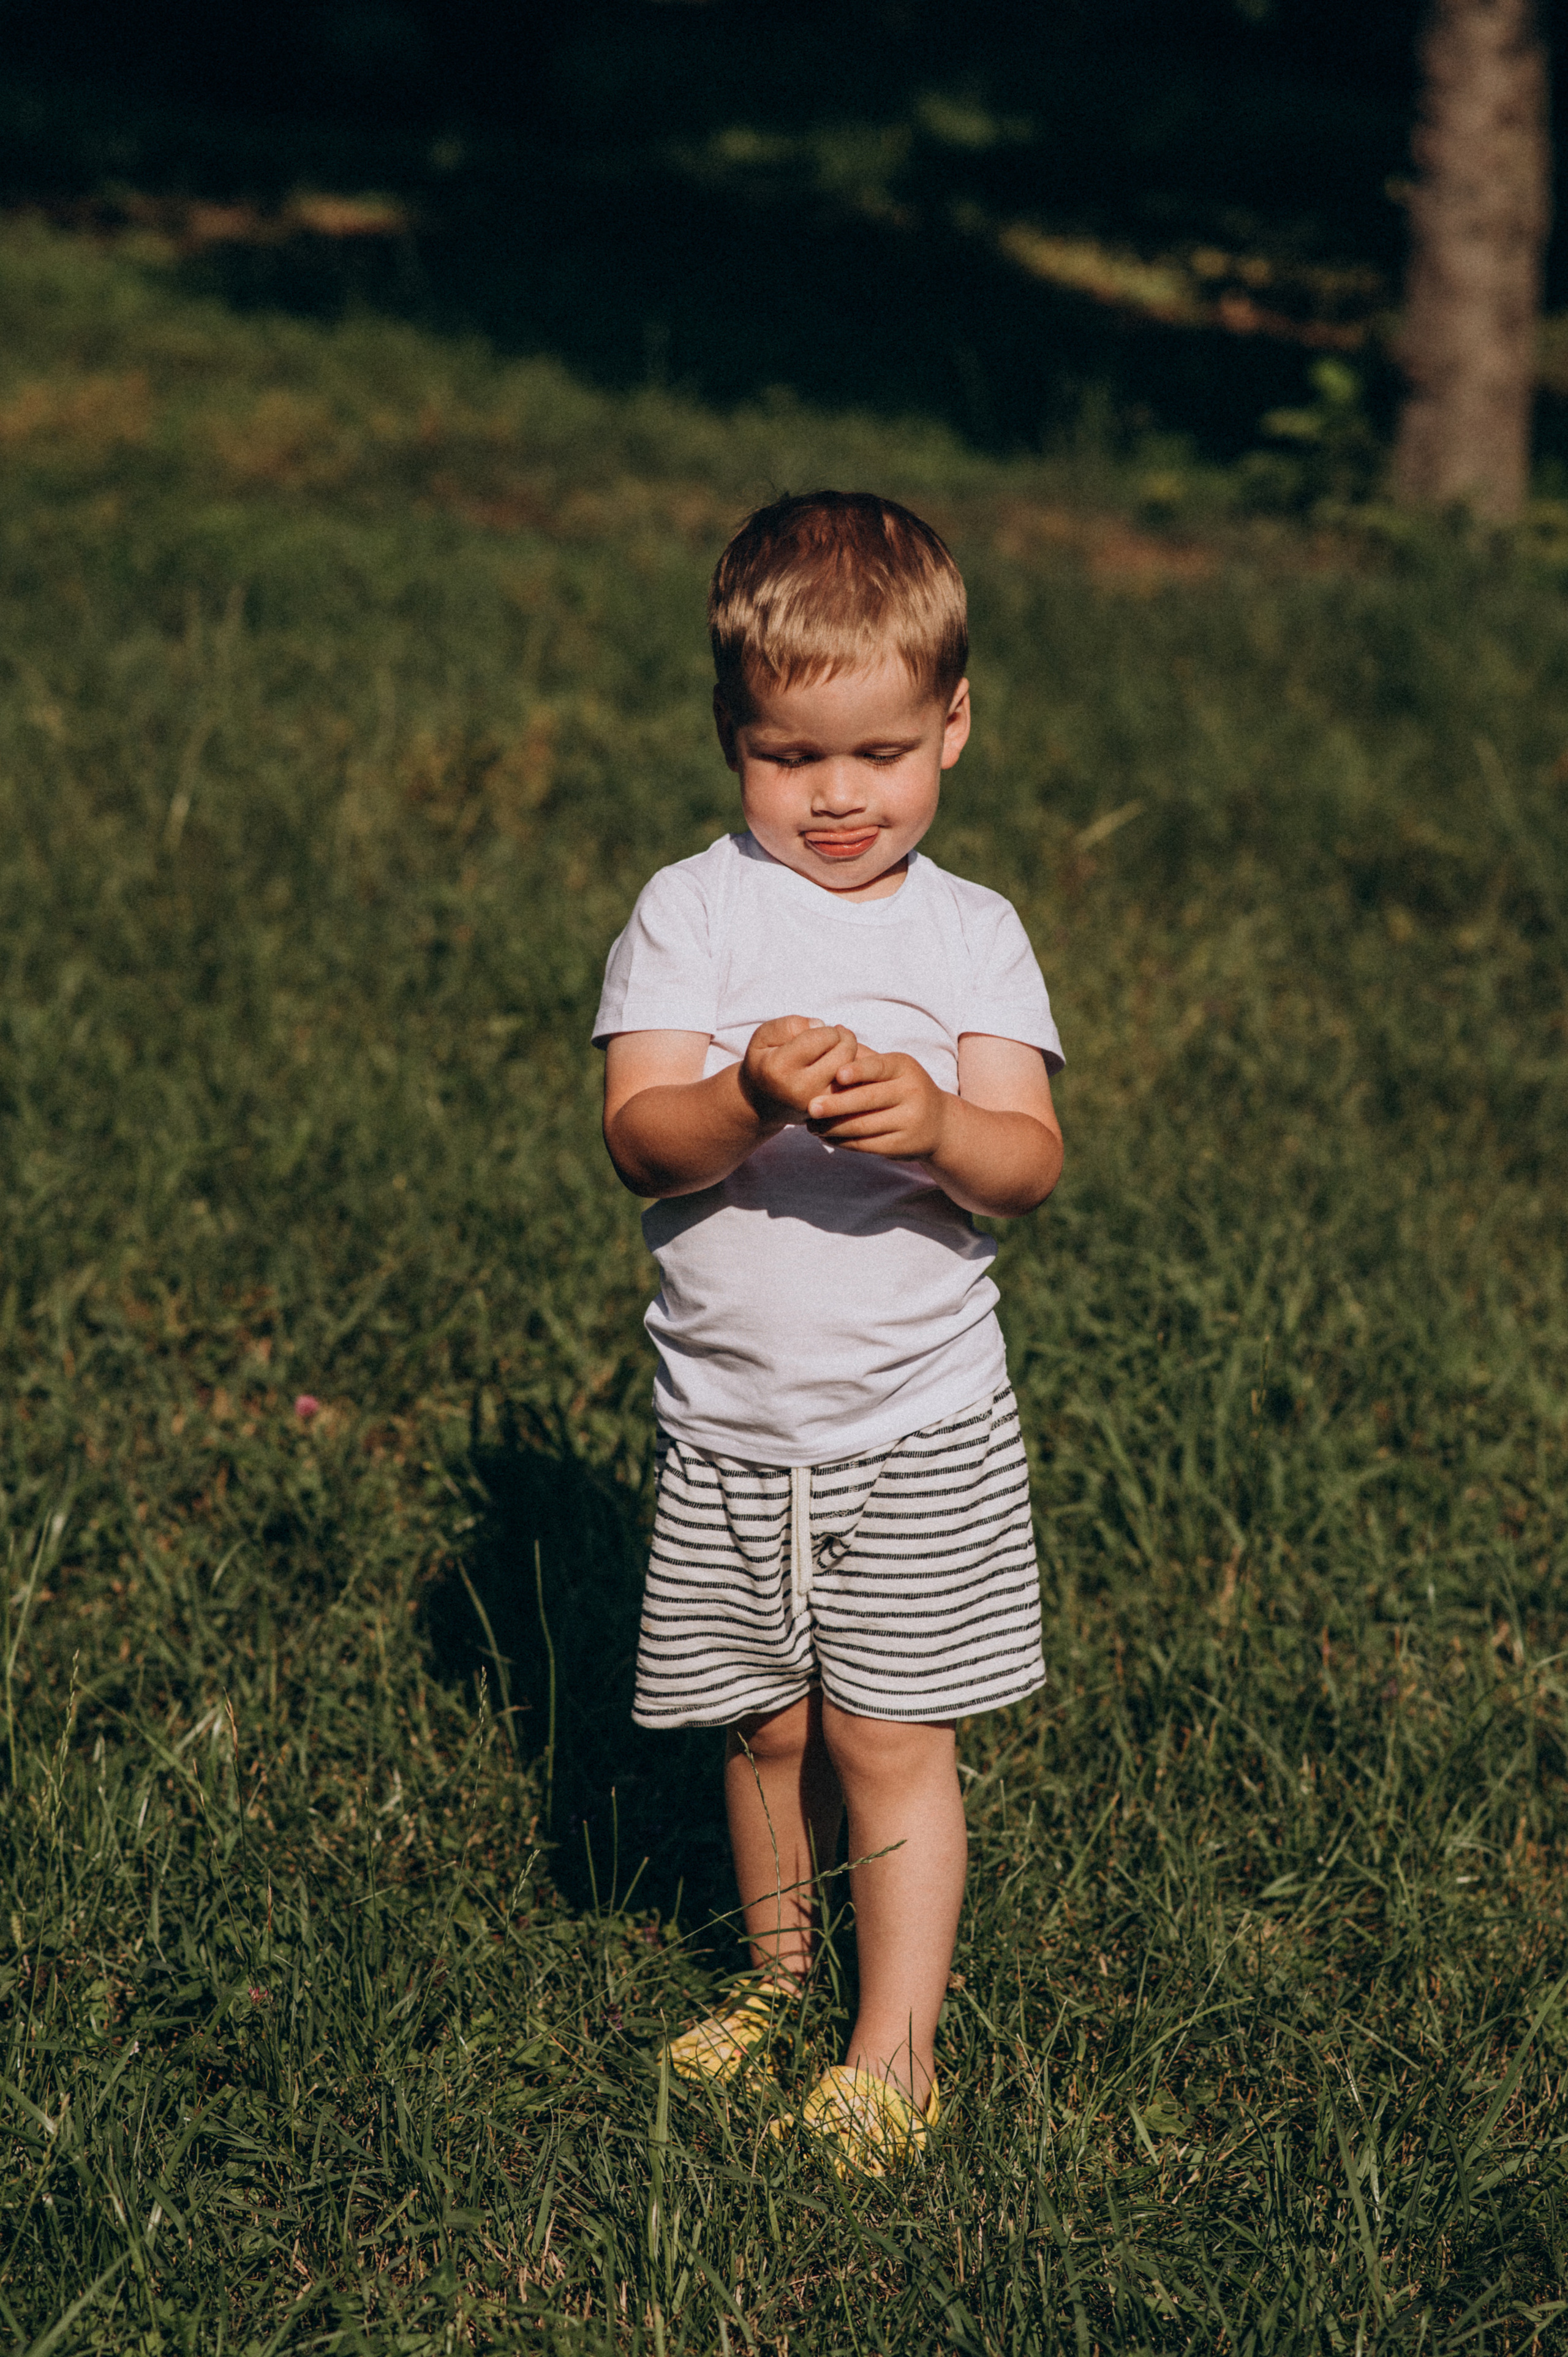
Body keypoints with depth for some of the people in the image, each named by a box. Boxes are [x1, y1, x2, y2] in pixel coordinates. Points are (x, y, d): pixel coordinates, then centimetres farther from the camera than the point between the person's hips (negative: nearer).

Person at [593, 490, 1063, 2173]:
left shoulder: (972, 936, -1)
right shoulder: (690, 914, -3)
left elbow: (1031, 1161, -9)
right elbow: (637, 1140, -13)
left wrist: (937, 1124, -31)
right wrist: (750, 1102, -34)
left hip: (918, 1420, -1)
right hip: (728, 1420, 1)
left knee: (887, 1734, 0)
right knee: (761, 1726, 13)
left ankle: (897, 2045, 11)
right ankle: (776, 1972, 35)